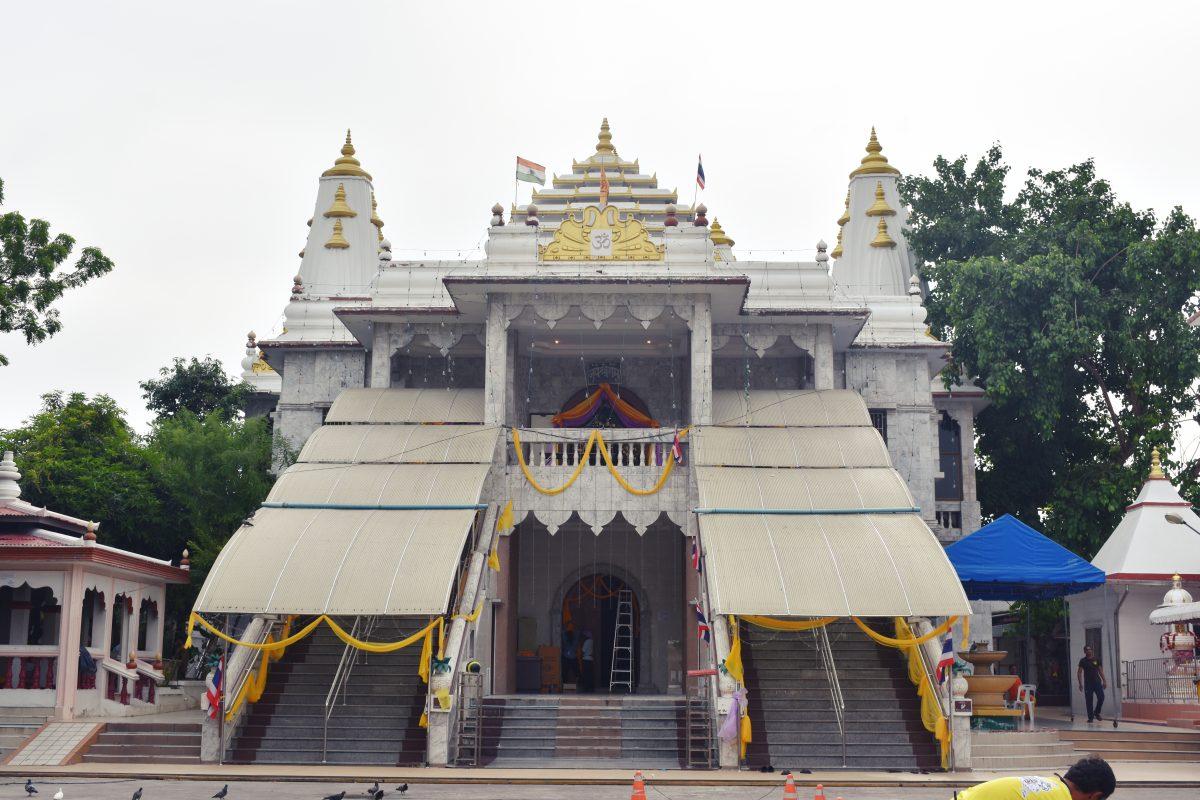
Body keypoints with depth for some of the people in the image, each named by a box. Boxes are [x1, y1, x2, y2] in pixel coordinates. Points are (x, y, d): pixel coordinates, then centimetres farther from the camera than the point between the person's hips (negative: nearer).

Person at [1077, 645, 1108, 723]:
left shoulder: (1096, 659, 7)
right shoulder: (1083, 661, 0)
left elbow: (1100, 670, 11)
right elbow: (1079, 672, -2)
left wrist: (1104, 681, 5)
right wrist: (1080, 684, -10)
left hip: (1097, 681, 2)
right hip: (1088, 683, -2)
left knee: (1101, 697, -8)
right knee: (1089, 701, 0)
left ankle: (1096, 713, 14)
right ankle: (1090, 717, 7)